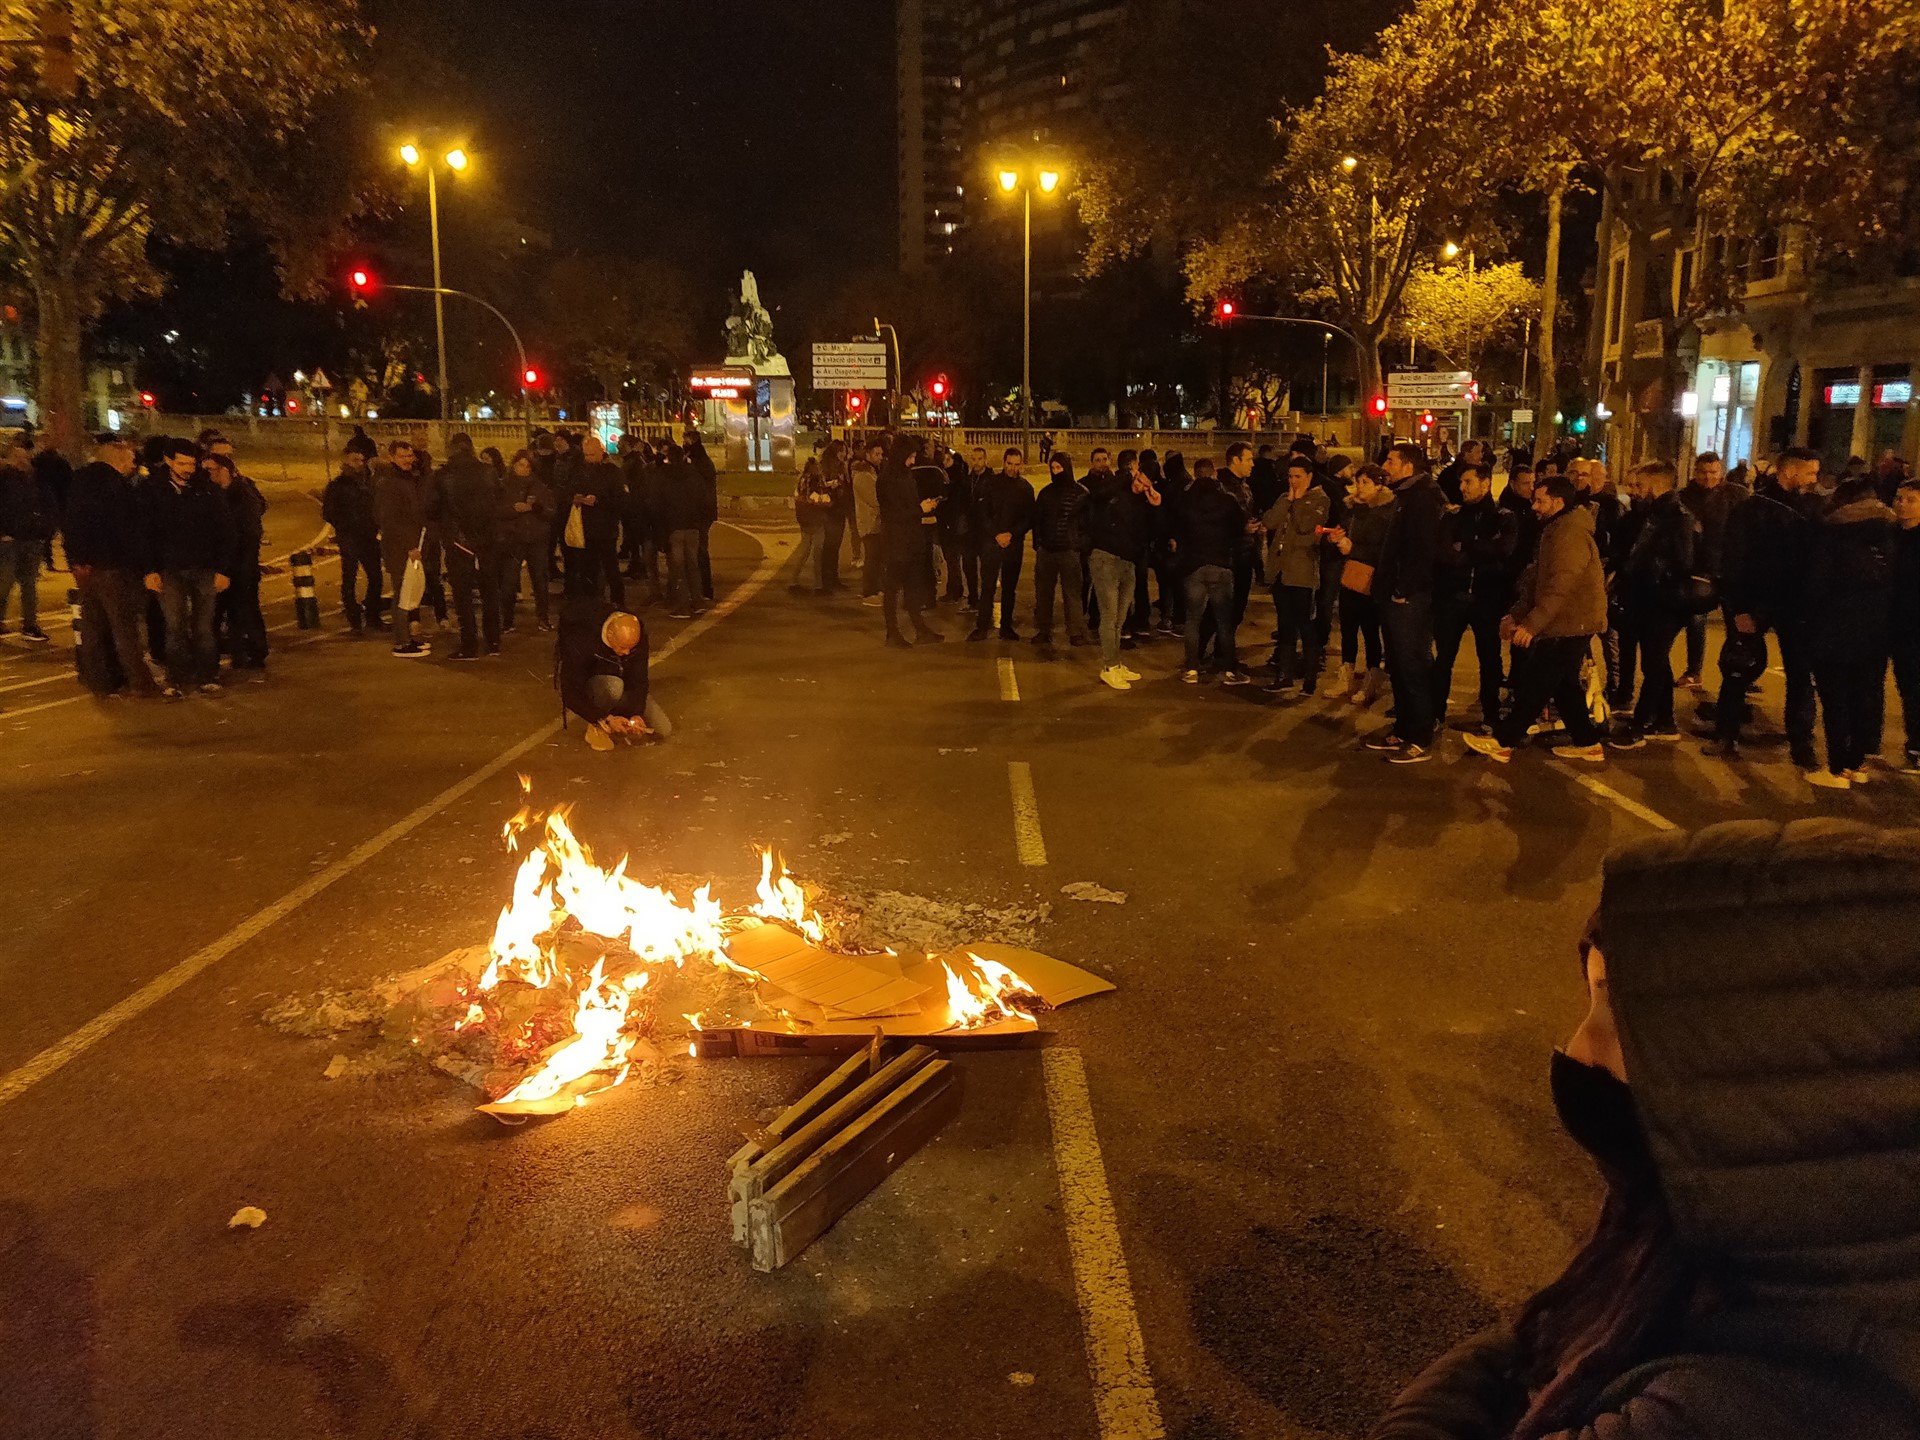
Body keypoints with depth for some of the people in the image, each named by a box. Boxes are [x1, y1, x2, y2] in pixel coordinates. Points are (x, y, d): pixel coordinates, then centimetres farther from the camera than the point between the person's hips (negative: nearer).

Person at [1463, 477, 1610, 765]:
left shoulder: (1570, 533, -19)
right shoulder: (1556, 529, 16)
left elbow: (1559, 587, -27)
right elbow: (1539, 579, 18)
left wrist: (1532, 624, -30)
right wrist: (1516, 615, 11)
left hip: (1571, 624, -10)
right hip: (1566, 623, 10)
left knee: (1535, 684, -5)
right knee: (1564, 684, 15)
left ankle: (1502, 742, 0)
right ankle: (1588, 743, 21)